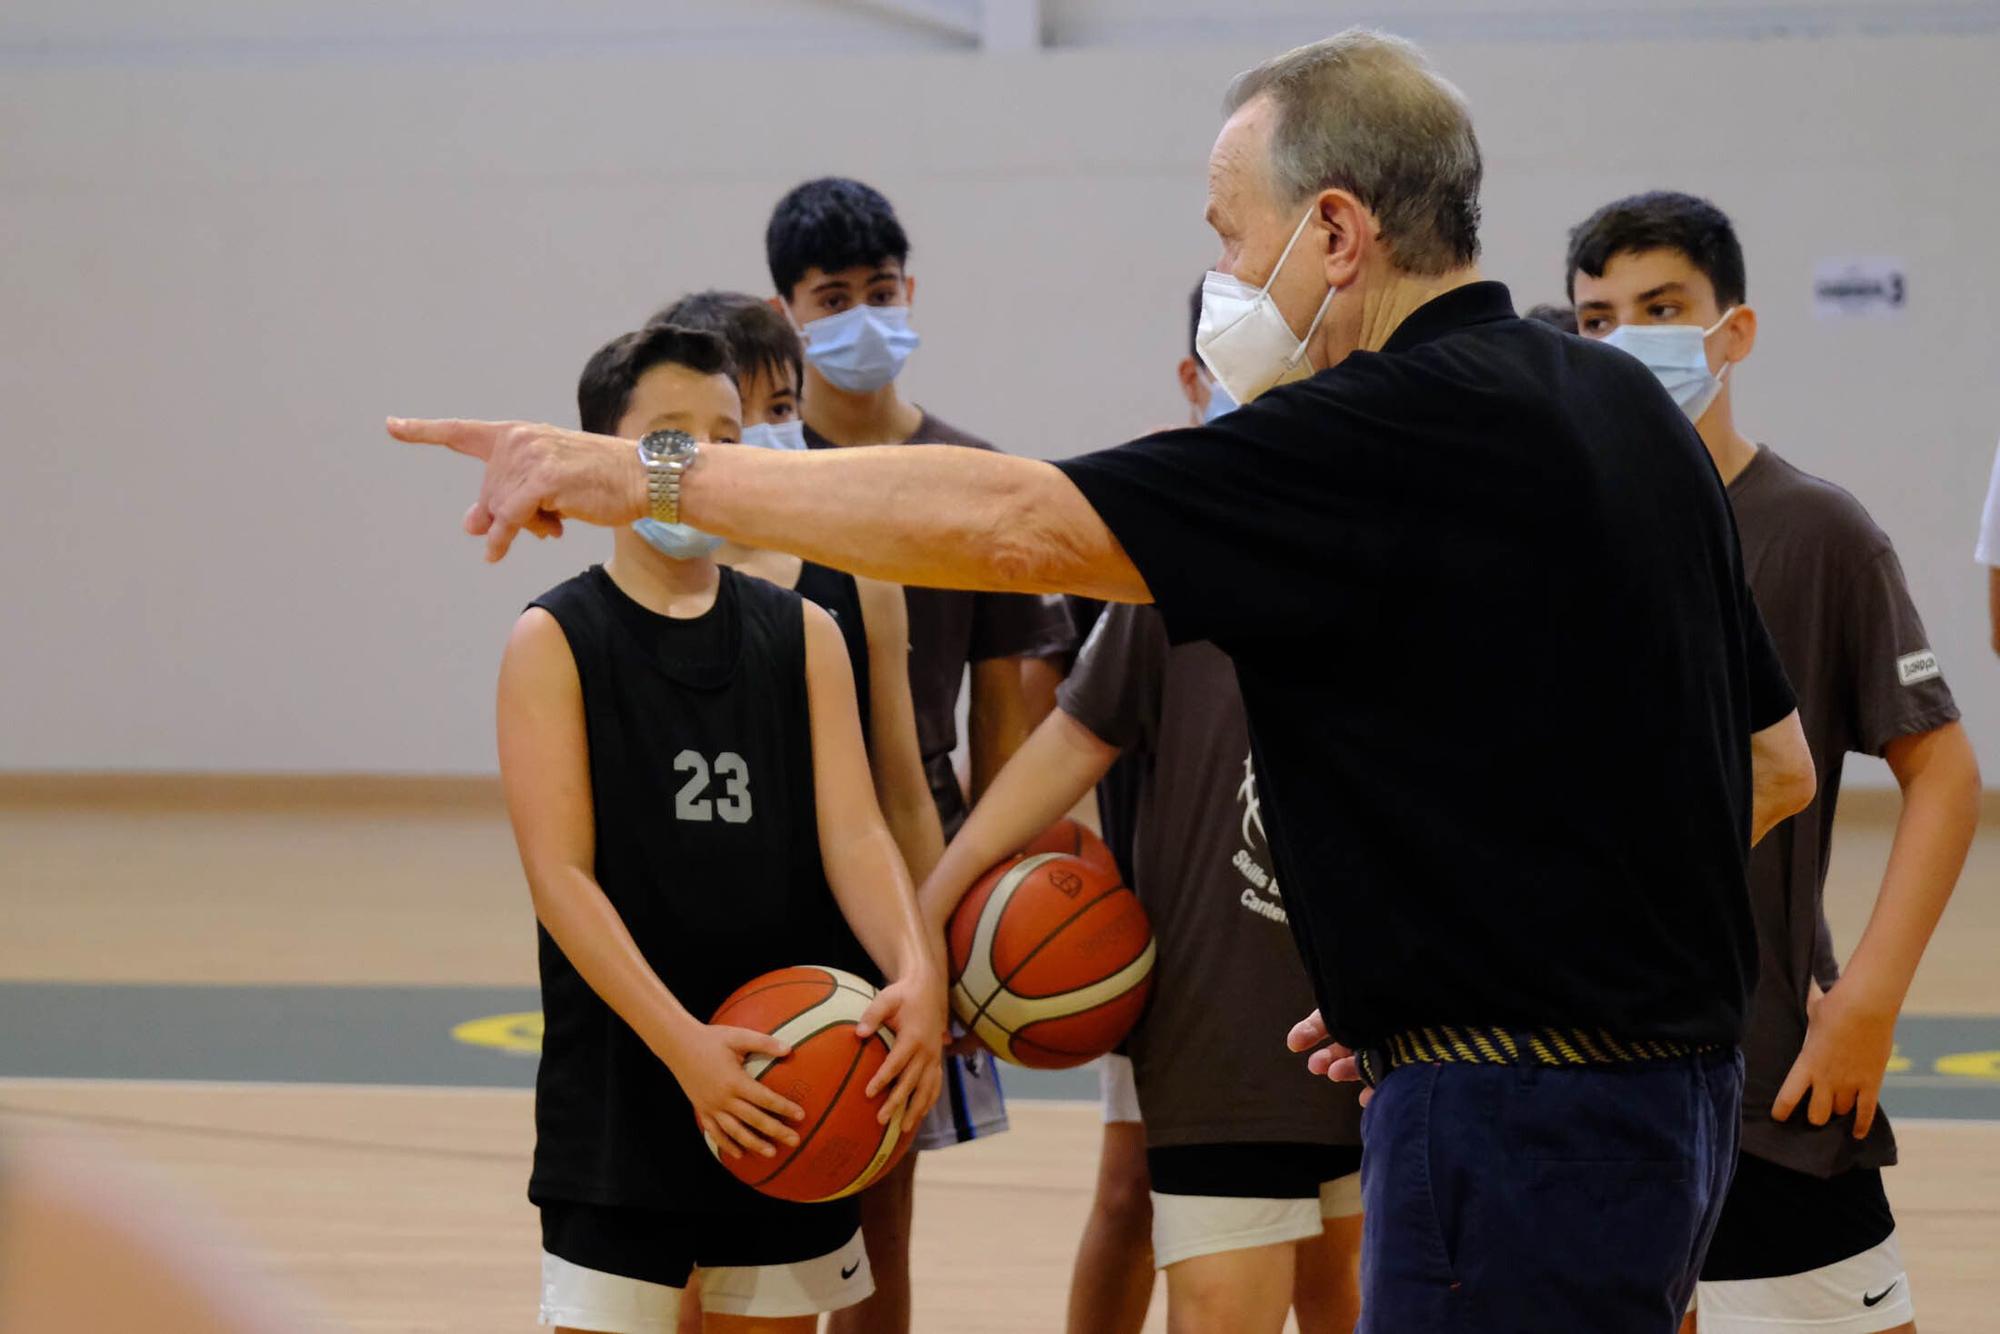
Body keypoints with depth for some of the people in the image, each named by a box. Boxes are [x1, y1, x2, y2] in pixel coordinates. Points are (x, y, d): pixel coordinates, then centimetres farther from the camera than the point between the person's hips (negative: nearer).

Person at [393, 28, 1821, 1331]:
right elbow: (1777, 766, 18)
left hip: (1521, 1120, -10)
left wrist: (656, 471, -16)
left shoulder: (1398, 433, -16)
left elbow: (1015, 523, -21)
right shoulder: (1621, 405, 12)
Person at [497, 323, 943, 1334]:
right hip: (620, 1088, -4)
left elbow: (852, 832, -2)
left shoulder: (802, 635, 8)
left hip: (786, 1089, 4)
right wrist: (682, 1043, -25)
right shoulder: (555, 643, -4)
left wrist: (915, 973, -23)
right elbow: (560, 875, -12)